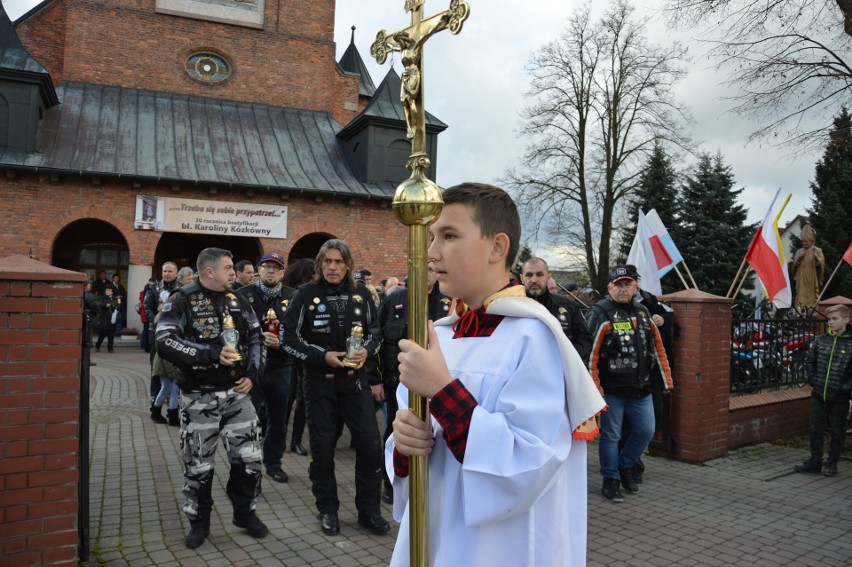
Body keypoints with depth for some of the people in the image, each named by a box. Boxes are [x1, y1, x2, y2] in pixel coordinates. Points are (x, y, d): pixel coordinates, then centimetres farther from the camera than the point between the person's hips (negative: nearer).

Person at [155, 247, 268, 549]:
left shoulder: (238, 301, 7)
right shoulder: (182, 301, -9)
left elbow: (256, 339, 12)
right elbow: (165, 343, -19)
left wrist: (252, 374, -1)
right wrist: (211, 353, -26)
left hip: (236, 392, 4)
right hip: (199, 396, -4)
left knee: (249, 456, 5)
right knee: (198, 464, 7)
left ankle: (245, 512, 26)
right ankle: (199, 521, 27)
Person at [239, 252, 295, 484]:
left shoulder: (292, 298, 1)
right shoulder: (244, 294, -1)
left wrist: (281, 343, -17)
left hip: (280, 368, 2)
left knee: (278, 420, 13)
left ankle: (273, 463, 31)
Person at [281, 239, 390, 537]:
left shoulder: (361, 293, 3)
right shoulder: (305, 295, -6)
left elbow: (374, 330, 12)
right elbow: (289, 339, -6)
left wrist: (367, 350, -10)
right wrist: (323, 356, -17)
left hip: (355, 378, 3)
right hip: (320, 380, -2)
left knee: (370, 442, 1)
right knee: (323, 446, 6)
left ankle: (369, 510, 17)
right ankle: (327, 510, 24)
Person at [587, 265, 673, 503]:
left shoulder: (643, 313, 10)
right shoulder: (601, 313, -11)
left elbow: (658, 347, 15)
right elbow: (591, 352, -16)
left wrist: (667, 379, 12)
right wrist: (595, 386, -18)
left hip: (640, 387, 6)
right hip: (611, 389, -6)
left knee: (646, 431, 11)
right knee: (611, 436, 4)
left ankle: (626, 466, 34)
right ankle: (610, 481, 19)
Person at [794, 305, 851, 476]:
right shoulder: (820, 340, 3)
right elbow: (809, 361, 13)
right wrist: (812, 380, 4)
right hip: (819, 394, 3)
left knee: (838, 431, 10)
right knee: (815, 429, 8)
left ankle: (832, 463, 22)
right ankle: (815, 461, 19)